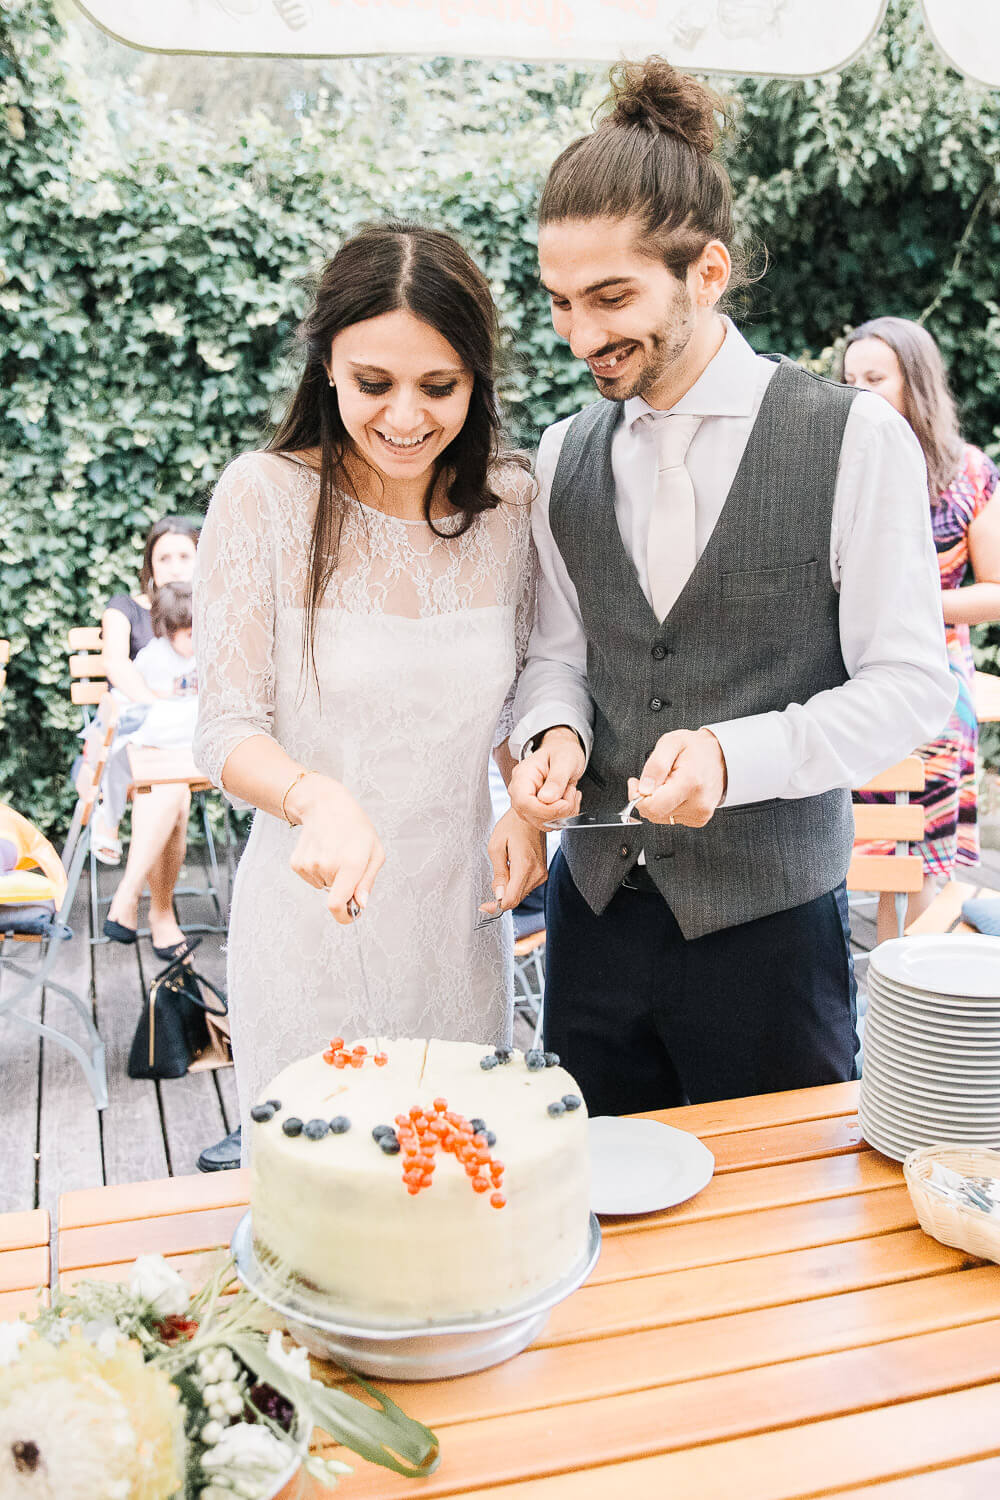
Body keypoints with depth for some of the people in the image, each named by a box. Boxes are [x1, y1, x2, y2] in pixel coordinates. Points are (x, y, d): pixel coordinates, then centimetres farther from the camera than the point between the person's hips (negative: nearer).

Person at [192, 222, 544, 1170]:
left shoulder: (509, 503, -2)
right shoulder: (263, 499, -13)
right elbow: (229, 731, -13)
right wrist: (319, 799, -32)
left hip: (458, 912, 3)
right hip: (313, 912, -3)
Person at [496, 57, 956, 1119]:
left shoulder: (855, 441, -9)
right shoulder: (564, 454, 5)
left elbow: (911, 686, -9)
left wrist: (733, 753, -23)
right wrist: (556, 732, -11)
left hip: (767, 919, -3)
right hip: (596, 904, 4)